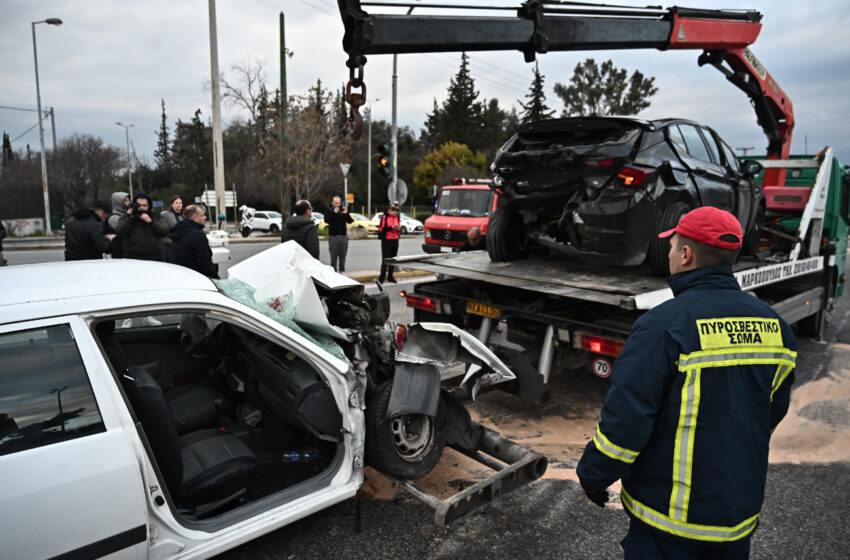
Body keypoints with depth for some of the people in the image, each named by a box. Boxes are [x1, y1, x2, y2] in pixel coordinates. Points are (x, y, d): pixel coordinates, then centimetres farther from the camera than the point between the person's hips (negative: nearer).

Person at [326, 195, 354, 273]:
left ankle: (342, 270, 14)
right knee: (334, 255, -2)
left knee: (343, 255, 6)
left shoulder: (343, 211, 8)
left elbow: (350, 221, -1)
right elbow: (326, 220, -14)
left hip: (343, 236, 2)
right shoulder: (329, 211, 4)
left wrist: (346, 213, -18)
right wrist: (334, 212, -24)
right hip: (333, 236, -2)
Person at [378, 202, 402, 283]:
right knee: (385, 259, -9)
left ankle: (390, 276, 16)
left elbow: (399, 228, 17)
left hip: (395, 240, 6)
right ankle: (381, 277, -6)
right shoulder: (384, 217, -8)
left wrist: (399, 228, -6)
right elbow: (382, 229, -13)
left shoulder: (397, 217, 11)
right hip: (386, 240, -6)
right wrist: (392, 227, -22)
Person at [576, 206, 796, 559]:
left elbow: (625, 417, -22)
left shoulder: (665, 324, -23)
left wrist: (594, 475, -7)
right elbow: (775, 410, 11)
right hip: (741, 510, 6)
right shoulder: (772, 324, -2)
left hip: (671, 515, -6)